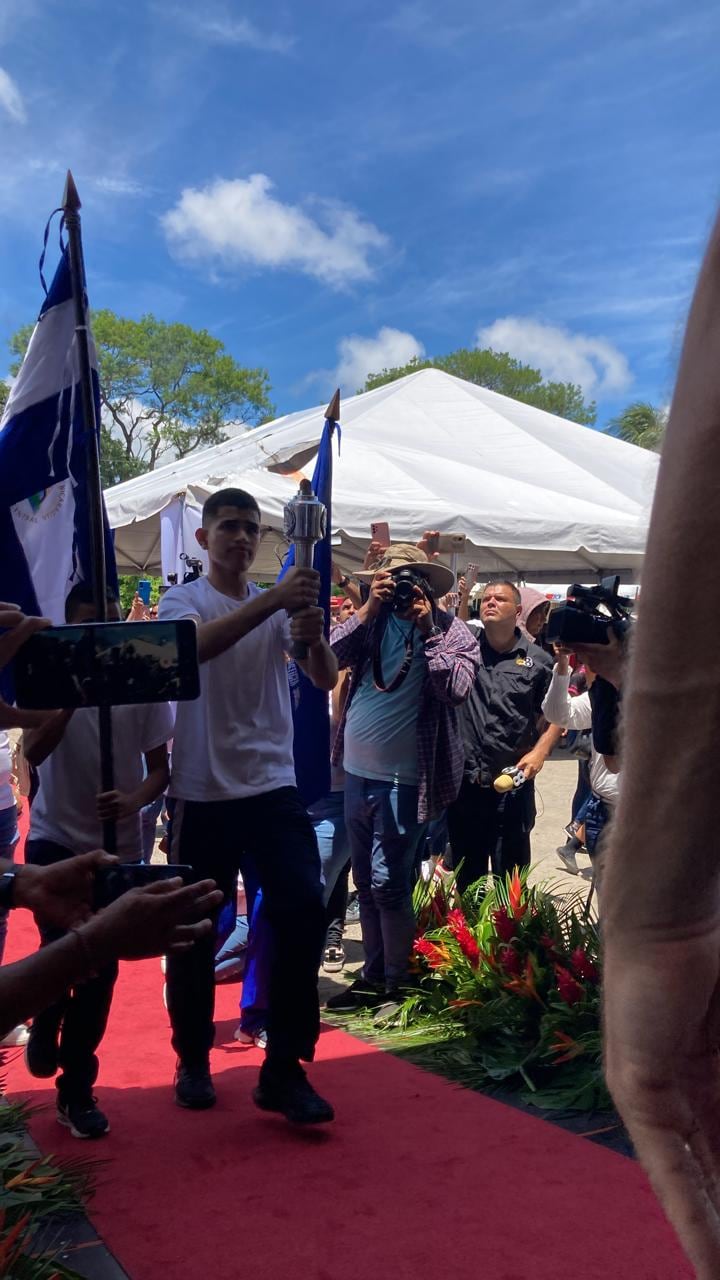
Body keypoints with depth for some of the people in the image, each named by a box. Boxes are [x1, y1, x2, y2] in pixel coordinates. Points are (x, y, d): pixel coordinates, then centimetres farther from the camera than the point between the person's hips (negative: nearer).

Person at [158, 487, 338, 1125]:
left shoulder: (280, 606, 10)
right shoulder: (183, 600, 0)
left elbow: (326, 679, -3)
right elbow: (195, 645, -25)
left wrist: (316, 636, -26)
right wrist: (272, 600, -37)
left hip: (274, 787, 2)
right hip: (202, 792, -2)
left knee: (304, 910, -9)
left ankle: (285, 1070, 4)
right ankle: (193, 1060, 29)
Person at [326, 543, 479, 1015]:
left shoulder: (452, 631, -3)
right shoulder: (374, 621, 8)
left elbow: (457, 688, -18)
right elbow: (331, 655, -5)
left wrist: (427, 631, -16)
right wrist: (368, 609, -11)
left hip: (404, 779, -6)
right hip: (358, 773, 6)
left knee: (388, 884, -7)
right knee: (367, 883, 15)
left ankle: (399, 983, 11)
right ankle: (373, 976, 29)